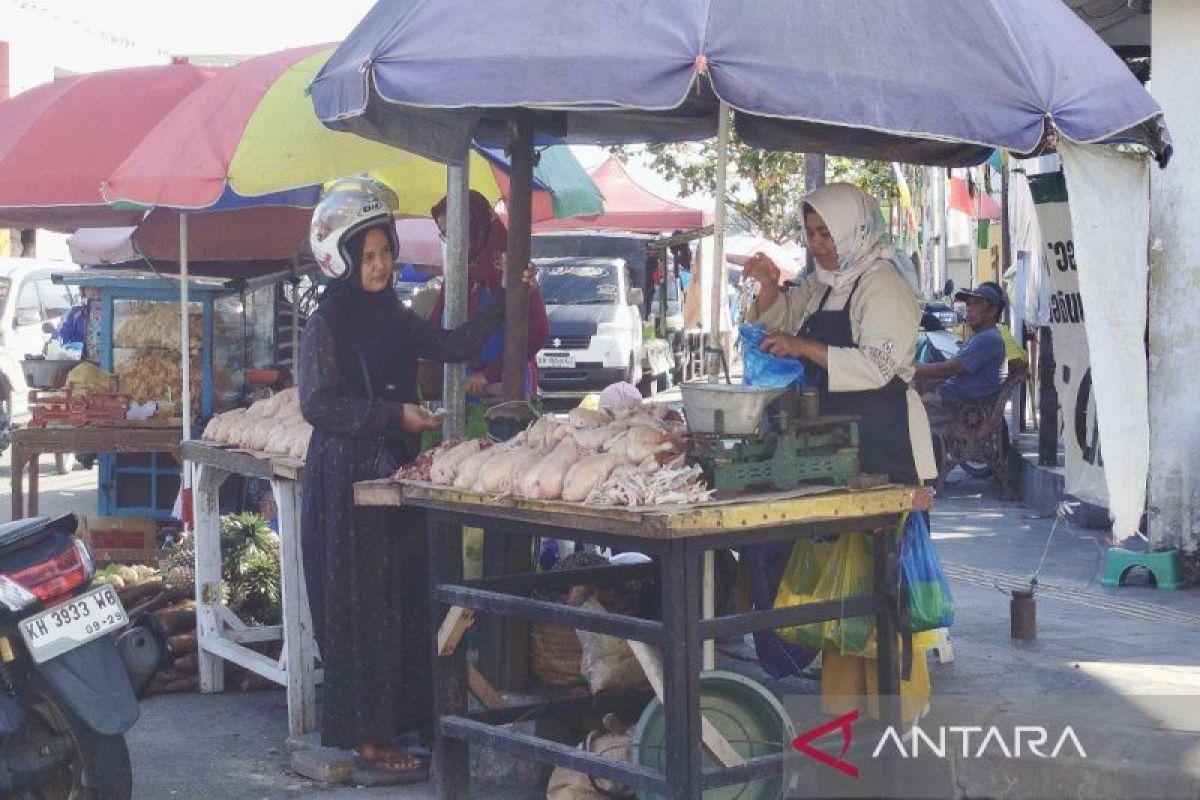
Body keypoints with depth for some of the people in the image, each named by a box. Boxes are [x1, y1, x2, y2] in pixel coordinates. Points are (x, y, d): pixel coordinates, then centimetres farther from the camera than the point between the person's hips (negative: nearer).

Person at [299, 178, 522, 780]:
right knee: (362, 609, -4)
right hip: (347, 477, -7)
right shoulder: (328, 323, -9)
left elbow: (453, 346, 13)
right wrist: (394, 415, -17)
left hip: (394, 470, 7)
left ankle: (402, 718, 18)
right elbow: (318, 404, -16)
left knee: (405, 599, 8)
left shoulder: (391, 316, 13)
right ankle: (366, 737, 2)